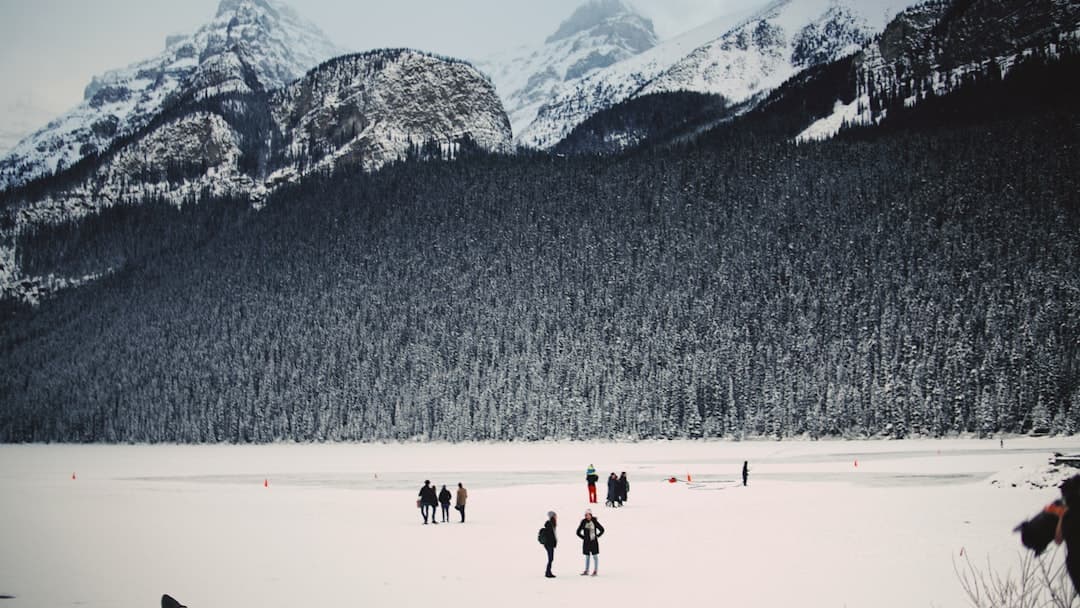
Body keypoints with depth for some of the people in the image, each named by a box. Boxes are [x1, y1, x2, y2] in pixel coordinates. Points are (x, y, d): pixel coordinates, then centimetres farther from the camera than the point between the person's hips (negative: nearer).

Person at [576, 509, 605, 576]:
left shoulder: (594, 521, -6)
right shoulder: (583, 522, -1)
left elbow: (602, 530, 5)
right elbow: (578, 532, 9)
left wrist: (597, 536, 1)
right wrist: (583, 537, 4)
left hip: (593, 541, -3)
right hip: (586, 542, 3)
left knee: (595, 556, 1)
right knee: (587, 556, 10)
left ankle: (595, 571, 6)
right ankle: (586, 571, 16)